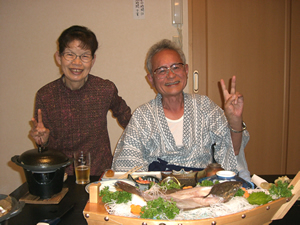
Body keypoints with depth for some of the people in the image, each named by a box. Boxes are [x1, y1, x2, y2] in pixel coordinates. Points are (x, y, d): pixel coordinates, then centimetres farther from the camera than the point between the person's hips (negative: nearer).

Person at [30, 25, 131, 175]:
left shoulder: (106, 89, -6)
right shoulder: (45, 95, -5)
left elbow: (124, 116, 16)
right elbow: (49, 150, 3)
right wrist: (44, 139, -16)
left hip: (101, 174, 0)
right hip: (61, 177, 0)